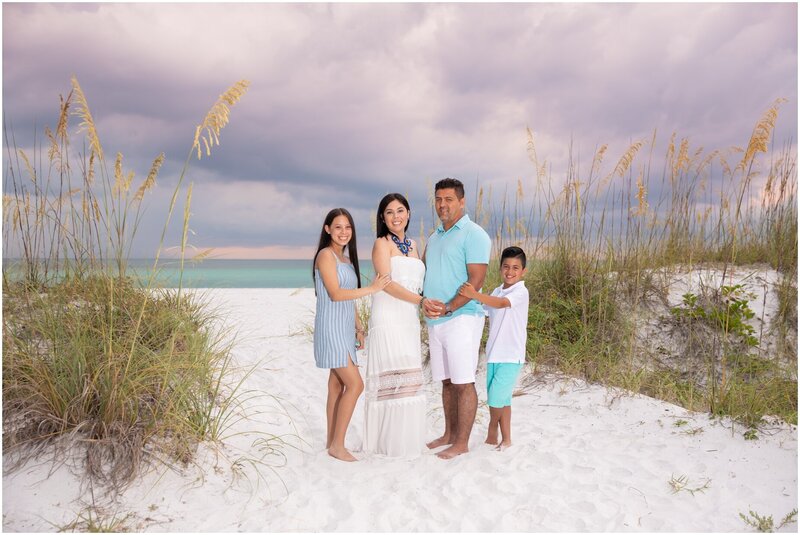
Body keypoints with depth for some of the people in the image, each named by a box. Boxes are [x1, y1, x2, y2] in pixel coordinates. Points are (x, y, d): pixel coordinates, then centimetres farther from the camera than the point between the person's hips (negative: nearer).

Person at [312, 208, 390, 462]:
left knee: (337, 385, 11)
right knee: (355, 384, -10)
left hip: (345, 329, 8)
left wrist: (359, 328, 14)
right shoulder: (326, 255, -10)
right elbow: (335, 294, -18)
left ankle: (332, 442, 19)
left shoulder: (347, 258, 16)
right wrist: (372, 289, -18)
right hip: (331, 327, -8)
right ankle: (337, 445, 0)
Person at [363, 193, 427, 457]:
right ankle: (387, 442, 6)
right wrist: (421, 301, -19)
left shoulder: (412, 244, 18)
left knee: (407, 380, 8)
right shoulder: (382, 244, -2)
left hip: (409, 320, 7)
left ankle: (405, 439, 19)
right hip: (388, 319, -6)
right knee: (390, 380, -5)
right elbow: (387, 283, -14)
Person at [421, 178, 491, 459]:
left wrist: (448, 308, -20)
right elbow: (424, 275, 17)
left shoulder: (473, 234, -7)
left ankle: (462, 443, 8)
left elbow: (476, 280, -14)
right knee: (446, 381, 15)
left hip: (461, 318, -7)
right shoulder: (433, 238, 18)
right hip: (435, 320, 8)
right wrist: (424, 300, -5)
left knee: (463, 383, -2)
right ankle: (449, 434, 27)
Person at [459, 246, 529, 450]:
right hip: (494, 354, 7)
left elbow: (501, 303, -30)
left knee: (496, 397, -8)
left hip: (511, 356, -6)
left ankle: (492, 431, 18)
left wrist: (475, 295, -42)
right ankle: (506, 439, 24)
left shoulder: (521, 292, -11)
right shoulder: (496, 292, 11)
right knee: (501, 399, 12)